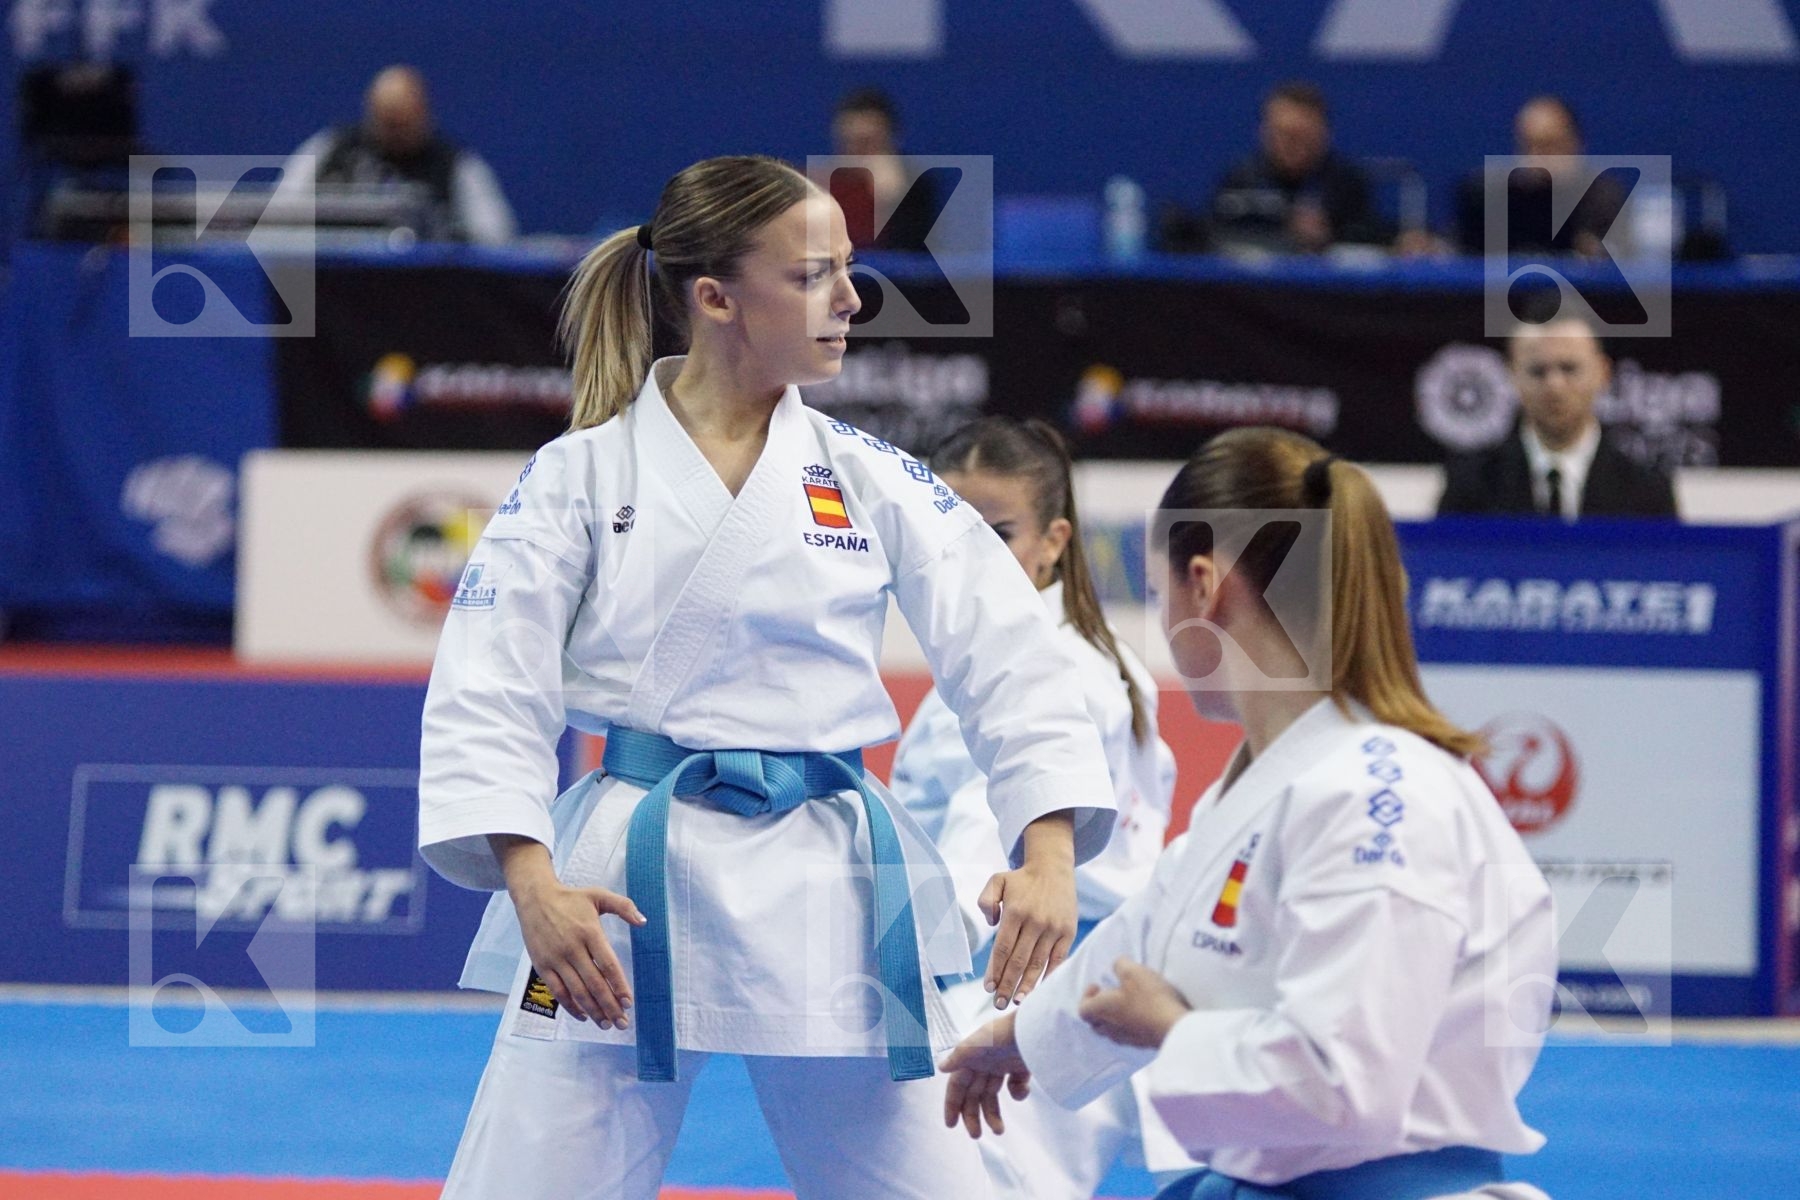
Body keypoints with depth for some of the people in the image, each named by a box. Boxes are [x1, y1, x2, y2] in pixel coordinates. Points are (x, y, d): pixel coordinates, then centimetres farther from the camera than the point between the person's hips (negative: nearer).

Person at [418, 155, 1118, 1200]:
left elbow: (1008, 656, 0)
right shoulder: (583, 474, -1)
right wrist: (530, 881, -20)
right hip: (626, 892, -2)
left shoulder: (873, 480, 5)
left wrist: (1049, 852, -14)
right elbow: (488, 688, -6)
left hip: (830, 894, 2)